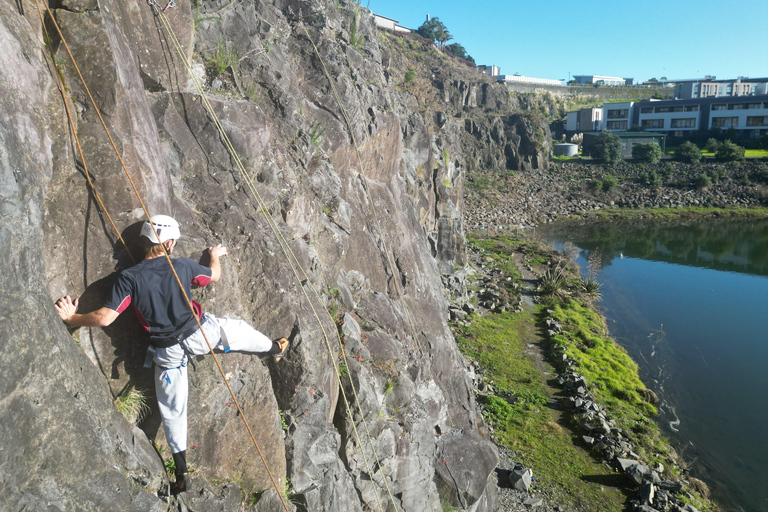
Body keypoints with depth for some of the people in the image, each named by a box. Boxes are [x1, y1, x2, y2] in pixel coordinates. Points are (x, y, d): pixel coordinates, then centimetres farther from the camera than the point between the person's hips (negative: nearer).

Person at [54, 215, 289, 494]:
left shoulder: (129, 277, -16)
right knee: (237, 329, 30)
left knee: (172, 409, 16)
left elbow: (105, 318, -20)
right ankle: (274, 349, 57)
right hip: (198, 334, 0)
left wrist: (72, 317, -1)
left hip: (168, 351, 1)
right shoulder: (183, 266, -11)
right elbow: (214, 275, 10)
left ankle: (182, 474, 24)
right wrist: (215, 256, 33)